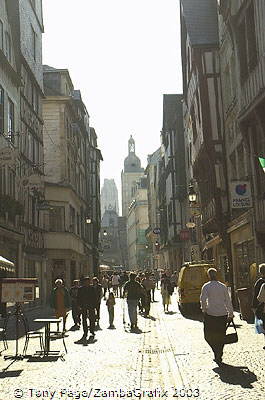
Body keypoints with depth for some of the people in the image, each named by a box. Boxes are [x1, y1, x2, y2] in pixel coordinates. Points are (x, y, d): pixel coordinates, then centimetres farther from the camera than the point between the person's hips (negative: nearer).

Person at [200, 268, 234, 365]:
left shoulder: (206, 286, -5)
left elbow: (203, 299, -14)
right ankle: (219, 357, 15)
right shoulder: (223, 286, 4)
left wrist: (204, 309, 3)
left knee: (209, 336, 11)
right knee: (221, 336, 13)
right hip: (223, 314, 3)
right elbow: (228, 301, 7)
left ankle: (217, 353, -6)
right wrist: (231, 313, 14)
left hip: (211, 314, -3)